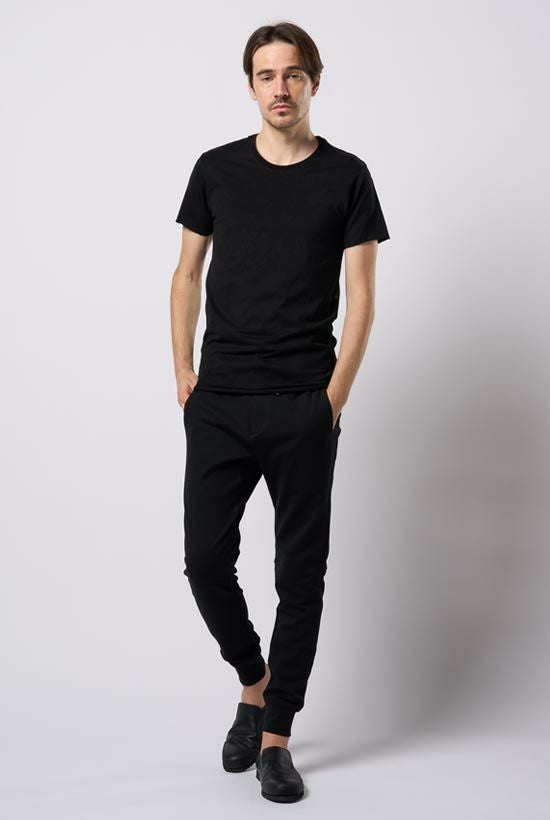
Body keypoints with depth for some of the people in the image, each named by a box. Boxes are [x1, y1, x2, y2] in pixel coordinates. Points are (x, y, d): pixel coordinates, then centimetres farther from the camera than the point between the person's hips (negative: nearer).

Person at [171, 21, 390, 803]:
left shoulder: (347, 176, 1)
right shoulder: (216, 169, 7)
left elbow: (360, 297, -1)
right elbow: (188, 274, 12)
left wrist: (334, 396, -8)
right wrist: (183, 370, 3)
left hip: (303, 408, -2)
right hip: (218, 405, 2)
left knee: (300, 572, 3)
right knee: (206, 558, 0)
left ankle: (276, 736, 16)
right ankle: (254, 683, 28)